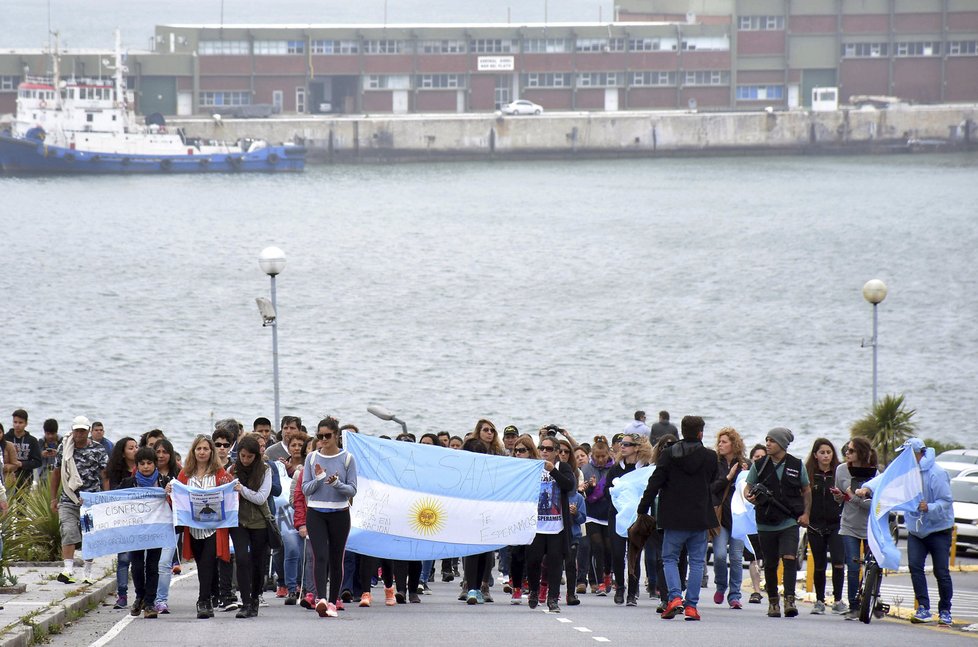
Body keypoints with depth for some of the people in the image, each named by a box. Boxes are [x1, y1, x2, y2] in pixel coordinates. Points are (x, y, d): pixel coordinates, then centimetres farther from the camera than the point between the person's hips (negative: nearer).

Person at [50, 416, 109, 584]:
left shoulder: (98, 450, 2)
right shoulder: (64, 448, 7)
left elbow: (105, 476, 2)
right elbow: (56, 474, 15)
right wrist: (54, 498, 12)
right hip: (68, 500, 1)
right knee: (68, 532, -16)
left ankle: (88, 572, 15)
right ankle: (68, 569, -24)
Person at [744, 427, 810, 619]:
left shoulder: (796, 465, 4)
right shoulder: (759, 466, 4)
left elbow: (806, 490, 14)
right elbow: (747, 488, 7)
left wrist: (805, 513, 3)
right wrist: (749, 496, -17)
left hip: (789, 522, -2)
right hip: (766, 523, 2)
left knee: (789, 558, -19)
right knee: (770, 564, 8)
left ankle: (790, 600, -23)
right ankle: (773, 602, 21)